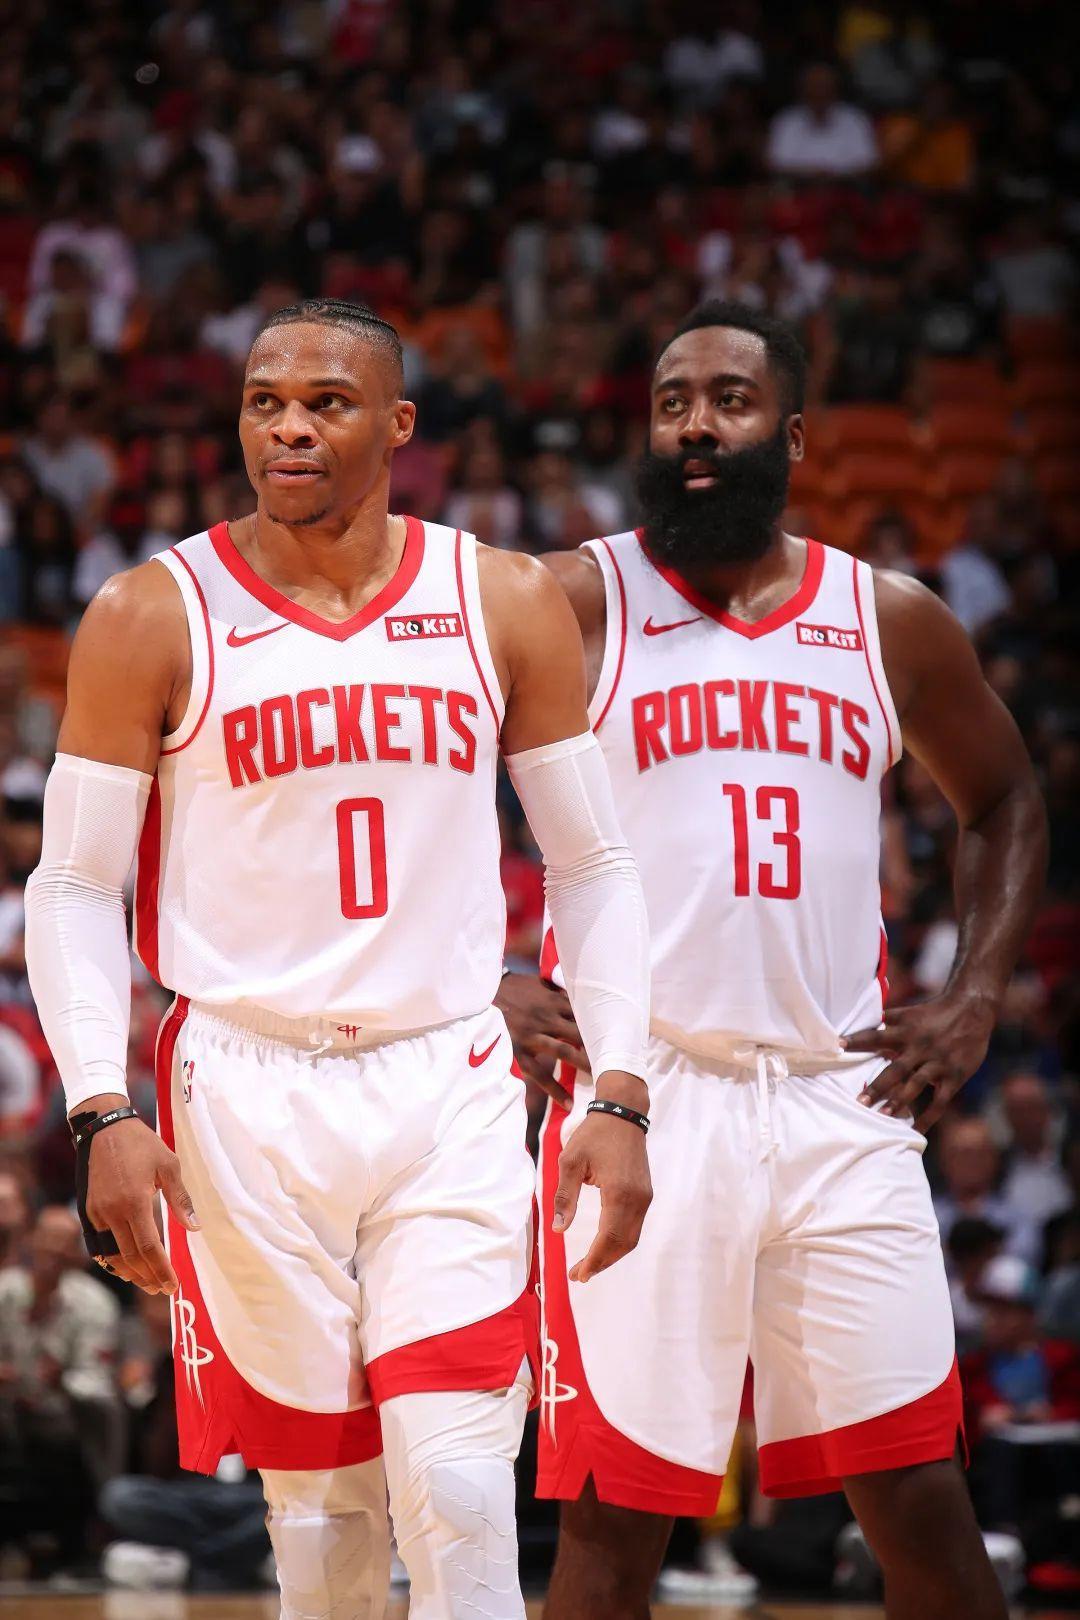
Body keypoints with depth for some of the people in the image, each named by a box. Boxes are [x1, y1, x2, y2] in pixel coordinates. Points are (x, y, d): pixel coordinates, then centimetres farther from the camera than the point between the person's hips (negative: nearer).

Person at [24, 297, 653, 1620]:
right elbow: (72, 890, 1)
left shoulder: (506, 605, 4)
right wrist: (101, 1115, -12)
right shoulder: (152, 618, -1)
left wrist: (617, 1099, 0)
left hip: (451, 1097, 1)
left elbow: (592, 868, 9)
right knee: (320, 1502, 3)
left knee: (460, 1499, -10)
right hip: (247, 1100, -1)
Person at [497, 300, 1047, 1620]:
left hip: (841, 1101, 3)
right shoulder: (572, 604, 1)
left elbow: (1003, 799, 25)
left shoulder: (890, 621, 10)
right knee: (614, 1512, -2)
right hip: (639, 1098, -2)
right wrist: (486, 982, -6)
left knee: (918, 1497, 3)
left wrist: (974, 995, 11)